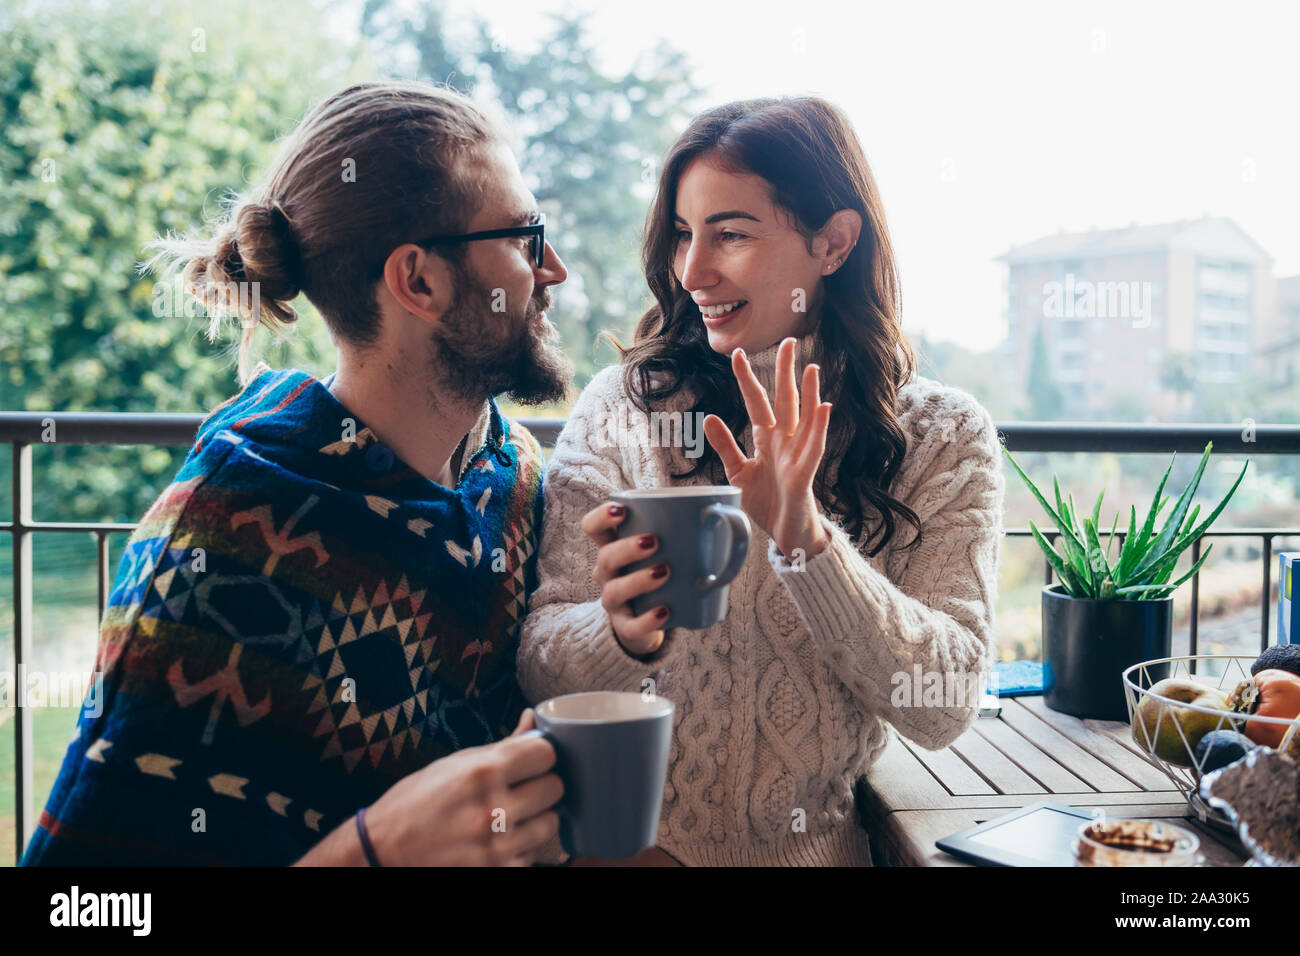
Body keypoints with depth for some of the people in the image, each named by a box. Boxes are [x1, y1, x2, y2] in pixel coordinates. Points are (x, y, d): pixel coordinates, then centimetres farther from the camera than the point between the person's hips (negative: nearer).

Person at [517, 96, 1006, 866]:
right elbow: (538, 664, -4)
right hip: (628, 835, 0)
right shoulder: (623, 405, -2)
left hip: (813, 839, 1)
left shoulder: (945, 437, -1)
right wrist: (620, 633, -25)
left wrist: (805, 539, -22)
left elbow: (945, 708, -9)